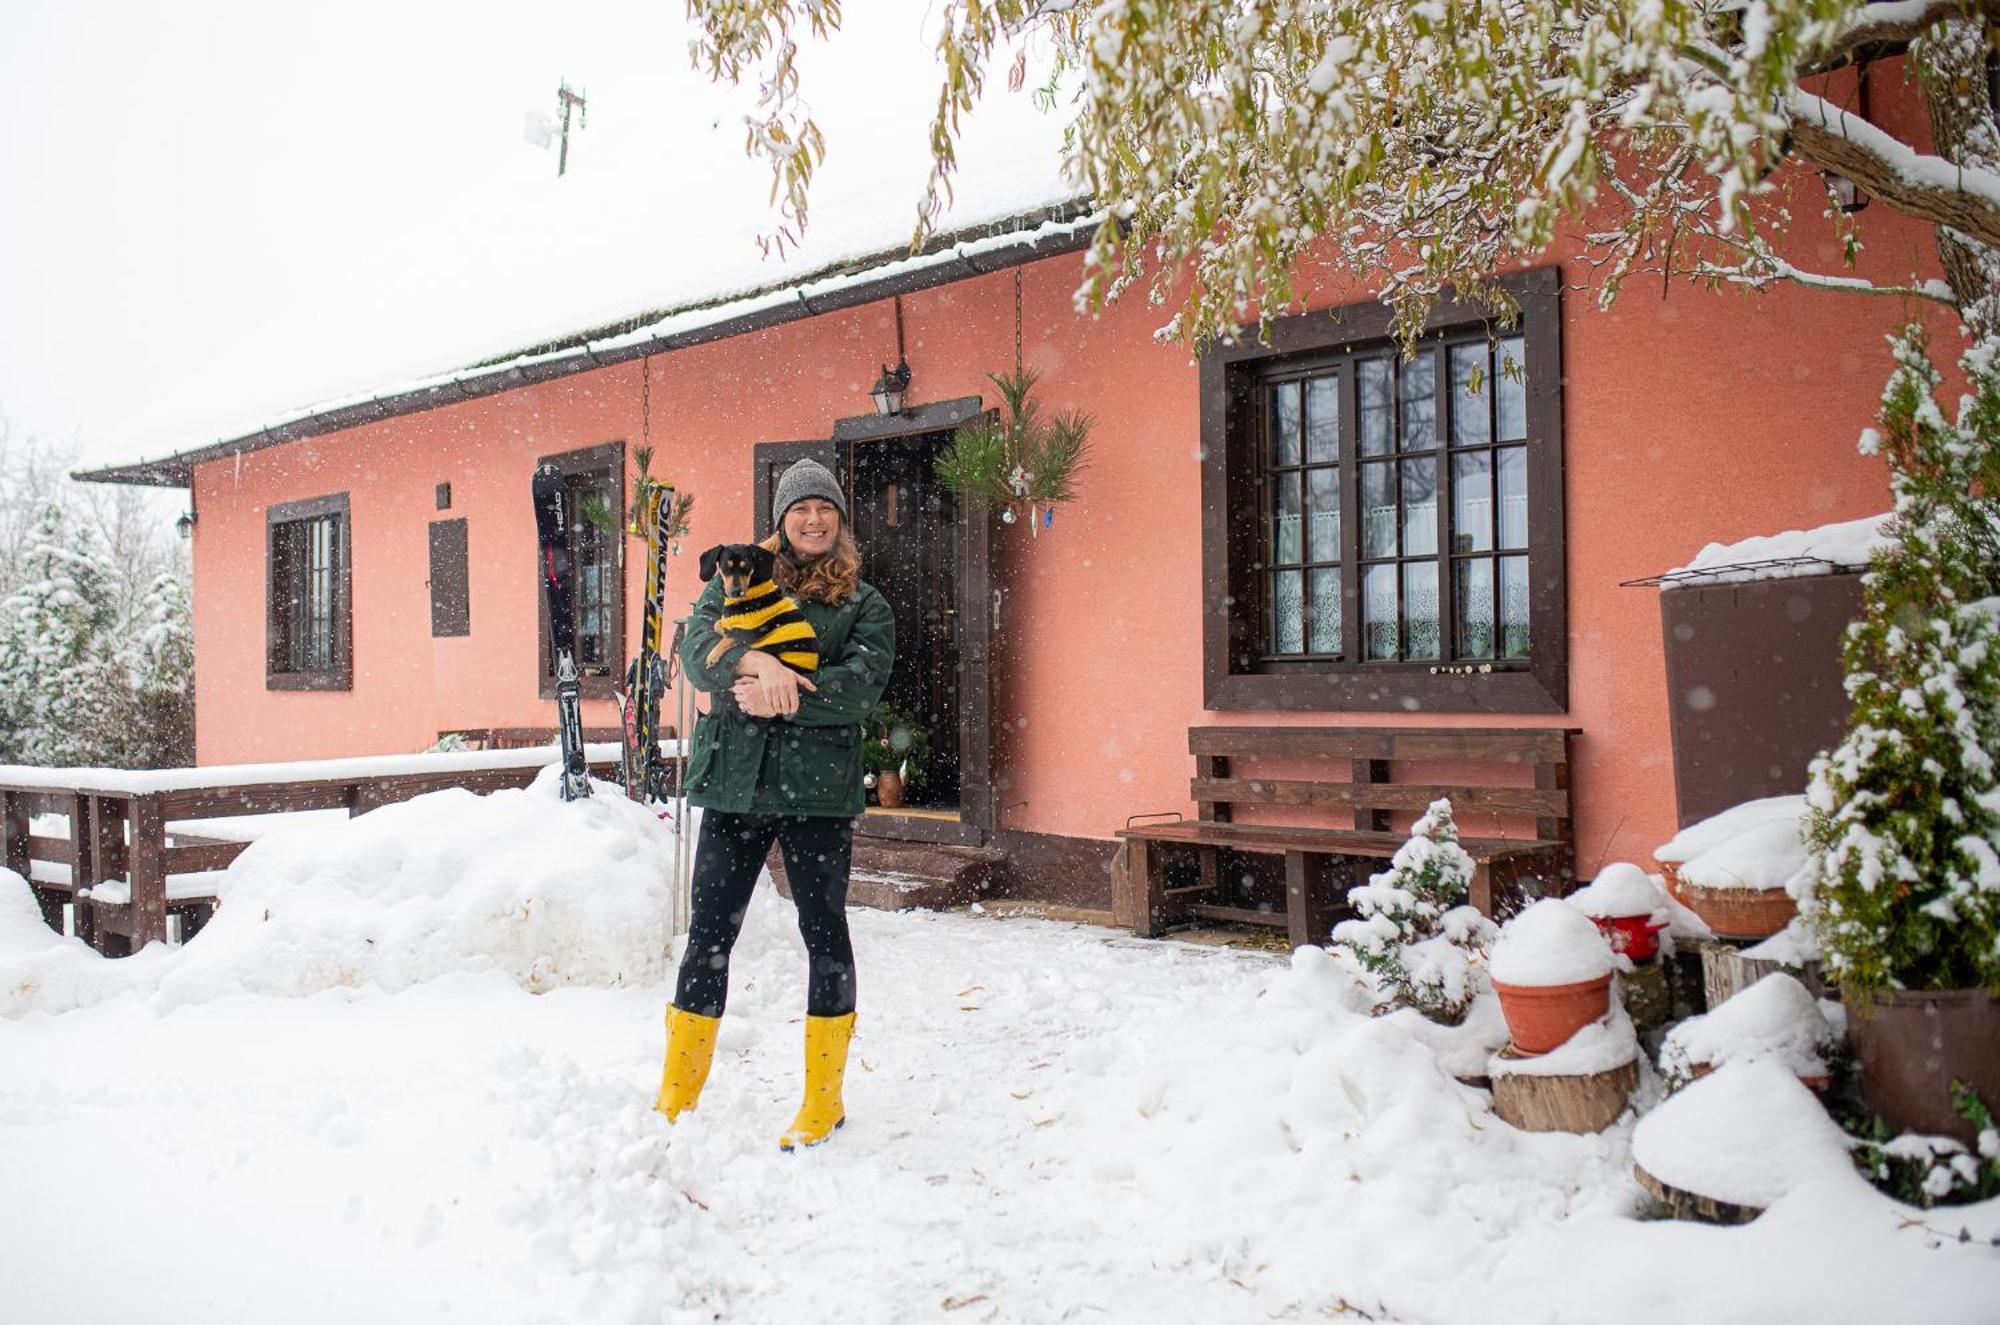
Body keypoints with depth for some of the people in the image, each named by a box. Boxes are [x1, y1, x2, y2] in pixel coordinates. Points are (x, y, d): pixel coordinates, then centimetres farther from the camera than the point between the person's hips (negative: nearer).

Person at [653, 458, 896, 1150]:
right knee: (709, 933, 4)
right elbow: (697, 647, -5)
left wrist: (783, 698, -20)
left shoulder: (864, 603, 9)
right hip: (735, 782, 1)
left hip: (820, 785, -1)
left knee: (824, 933, 6)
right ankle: (676, 1098, 15)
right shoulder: (736, 581, 13)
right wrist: (753, 662, -25)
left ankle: (824, 1099, 19)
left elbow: (863, 682, -8)